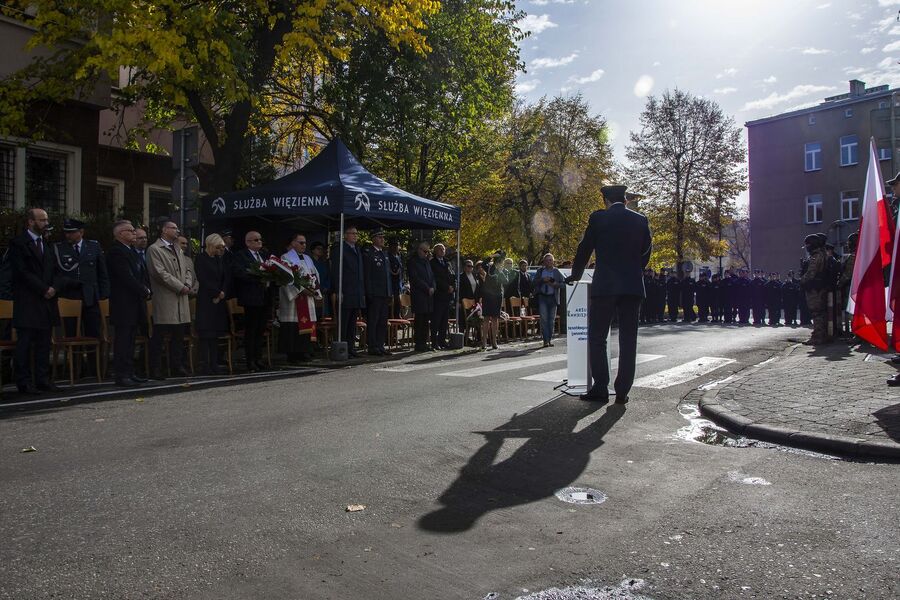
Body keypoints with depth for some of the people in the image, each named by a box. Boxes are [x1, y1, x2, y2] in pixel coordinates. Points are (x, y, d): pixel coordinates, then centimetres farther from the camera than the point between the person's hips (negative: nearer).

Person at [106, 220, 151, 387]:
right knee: (123, 340, -5)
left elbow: (142, 273, 19)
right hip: (124, 304, -9)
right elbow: (127, 278, -19)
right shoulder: (116, 252, -13)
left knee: (130, 340, 12)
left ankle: (129, 373, 18)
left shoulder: (132, 251, 18)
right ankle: (121, 375, -1)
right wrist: (144, 291, -10)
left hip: (135, 303, 9)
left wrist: (146, 289, 2)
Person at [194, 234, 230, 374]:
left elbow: (227, 278, 9)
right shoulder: (201, 258, -3)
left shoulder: (220, 259, 15)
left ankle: (214, 365, 6)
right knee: (206, 334, -6)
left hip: (219, 300, 6)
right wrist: (218, 293, -9)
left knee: (215, 334, 4)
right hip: (205, 300, -6)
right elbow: (203, 279, -11)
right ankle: (205, 366, -4)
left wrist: (222, 294, -5)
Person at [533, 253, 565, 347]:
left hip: (553, 297, 1)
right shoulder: (540, 271, 8)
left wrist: (554, 284, -12)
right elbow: (535, 282, 4)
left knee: (552, 319, 5)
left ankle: (550, 339, 14)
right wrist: (543, 280, -12)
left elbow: (563, 282, 4)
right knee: (544, 319, -9)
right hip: (542, 297, 0)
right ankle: (545, 340, -8)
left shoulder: (556, 271, 6)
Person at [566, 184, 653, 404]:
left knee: (596, 338, 5)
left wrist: (575, 275, 21)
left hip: (604, 286, -3)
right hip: (633, 287, 3)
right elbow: (646, 253, 12)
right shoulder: (640, 220, 8)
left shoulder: (598, 218, 0)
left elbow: (584, 250, 6)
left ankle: (600, 389, 1)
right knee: (628, 340, 6)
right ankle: (622, 391, 6)